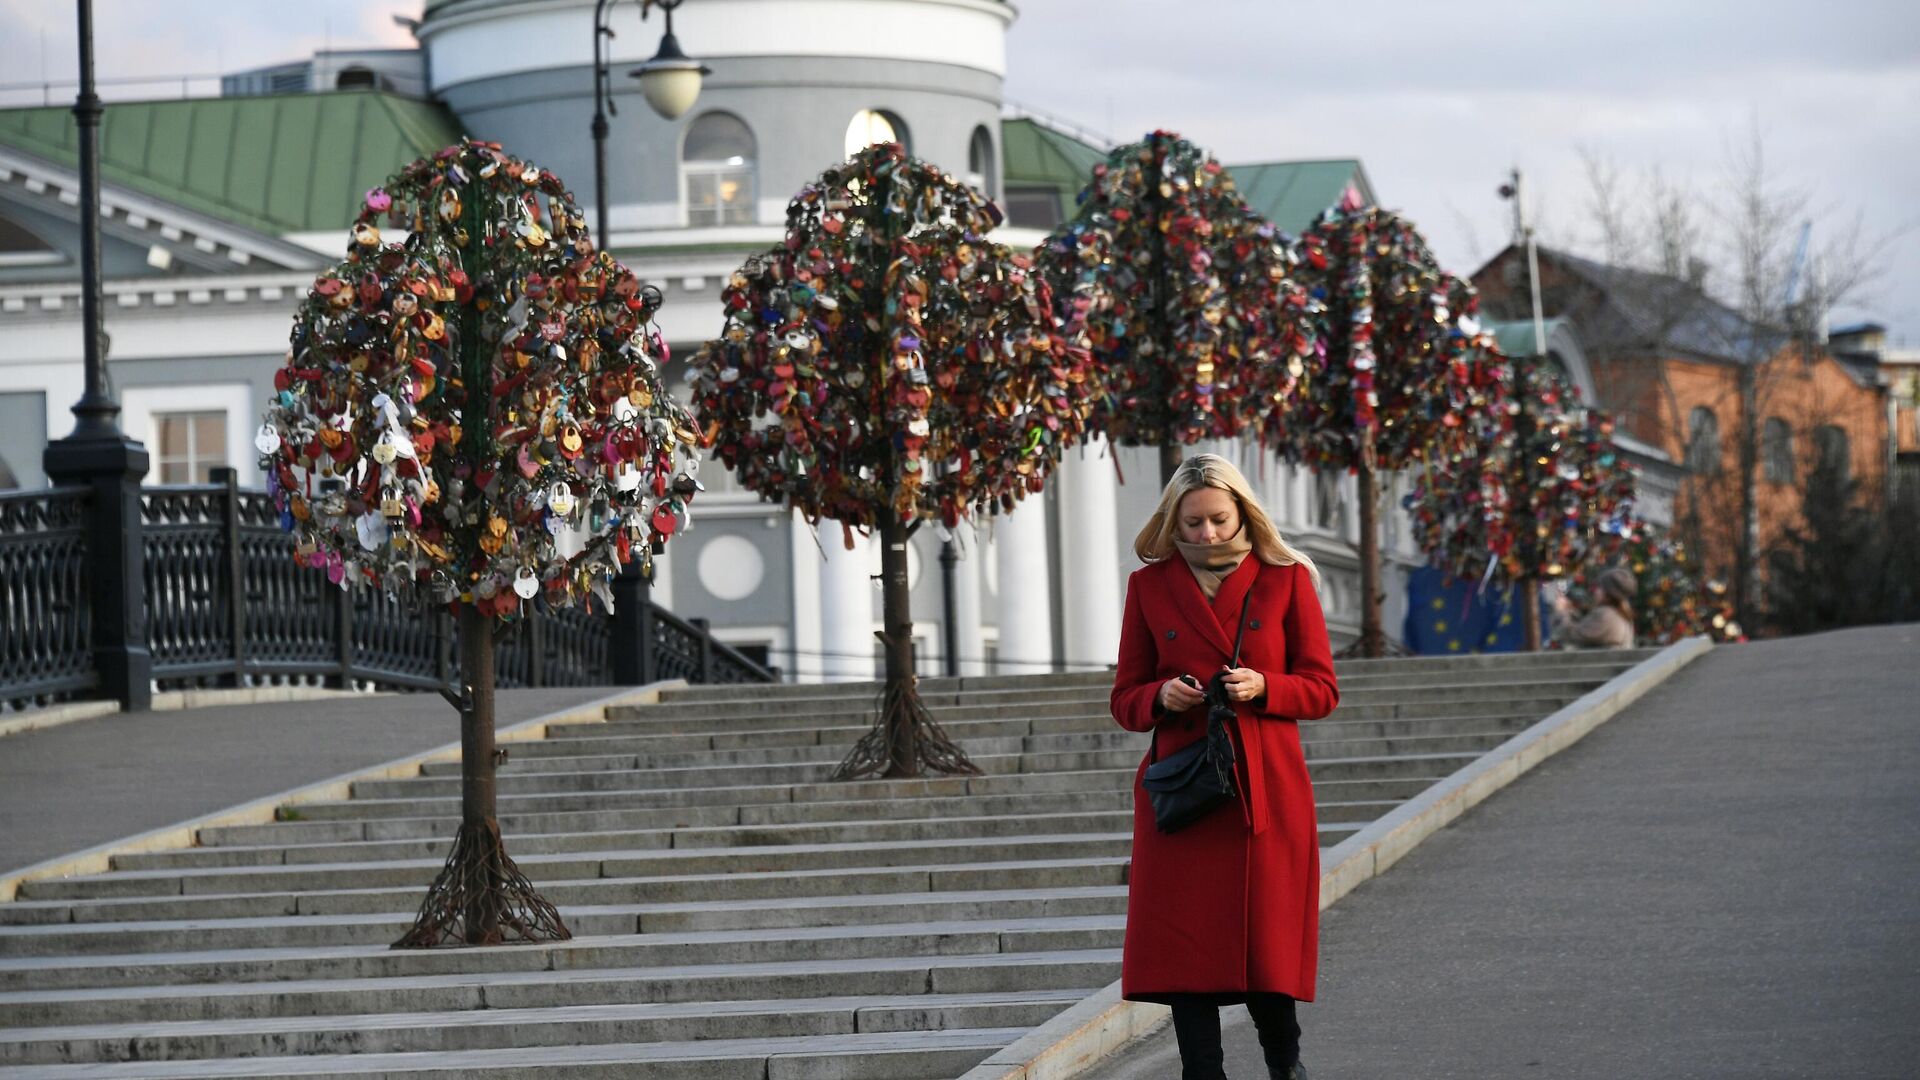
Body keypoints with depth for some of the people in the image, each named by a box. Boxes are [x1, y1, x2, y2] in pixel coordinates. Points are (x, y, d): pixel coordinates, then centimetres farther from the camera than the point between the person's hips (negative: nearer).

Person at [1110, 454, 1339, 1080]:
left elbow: (1322, 690, 5)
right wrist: (1161, 696, -11)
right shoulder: (1150, 586, 8)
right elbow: (1125, 700, 11)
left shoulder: (1286, 579, 4)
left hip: (1268, 788, -1)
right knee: (1186, 943, -5)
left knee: (1267, 931, 0)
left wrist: (1262, 687, -13)